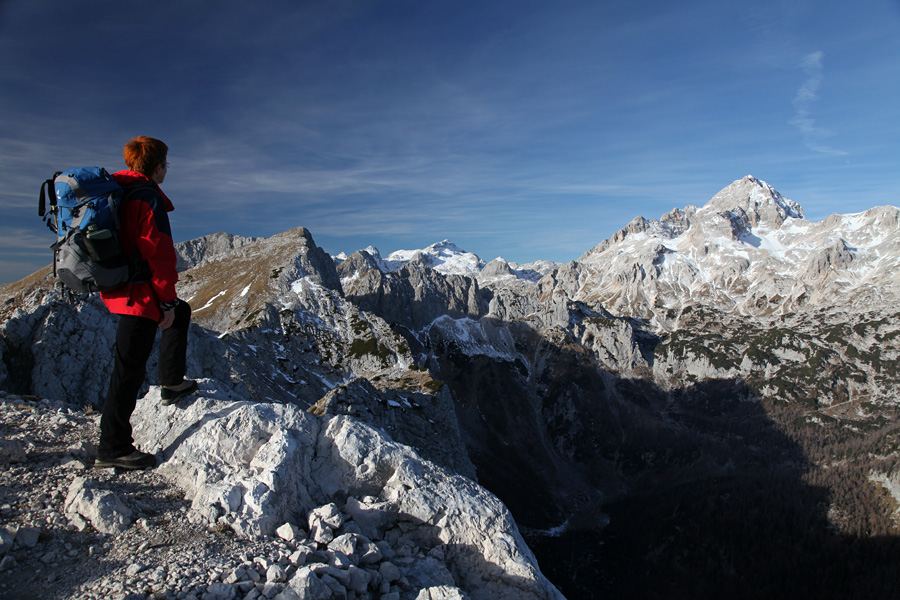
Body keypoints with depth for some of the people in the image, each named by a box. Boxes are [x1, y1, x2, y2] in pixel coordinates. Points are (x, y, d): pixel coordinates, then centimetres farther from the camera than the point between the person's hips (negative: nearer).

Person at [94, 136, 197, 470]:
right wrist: (167, 300, -15)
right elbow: (159, 253, -20)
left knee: (181, 313, 30)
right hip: (140, 293, -10)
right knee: (129, 369, -4)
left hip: (117, 287, 10)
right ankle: (112, 448, 4)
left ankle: (171, 383, 31)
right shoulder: (148, 196, -14)